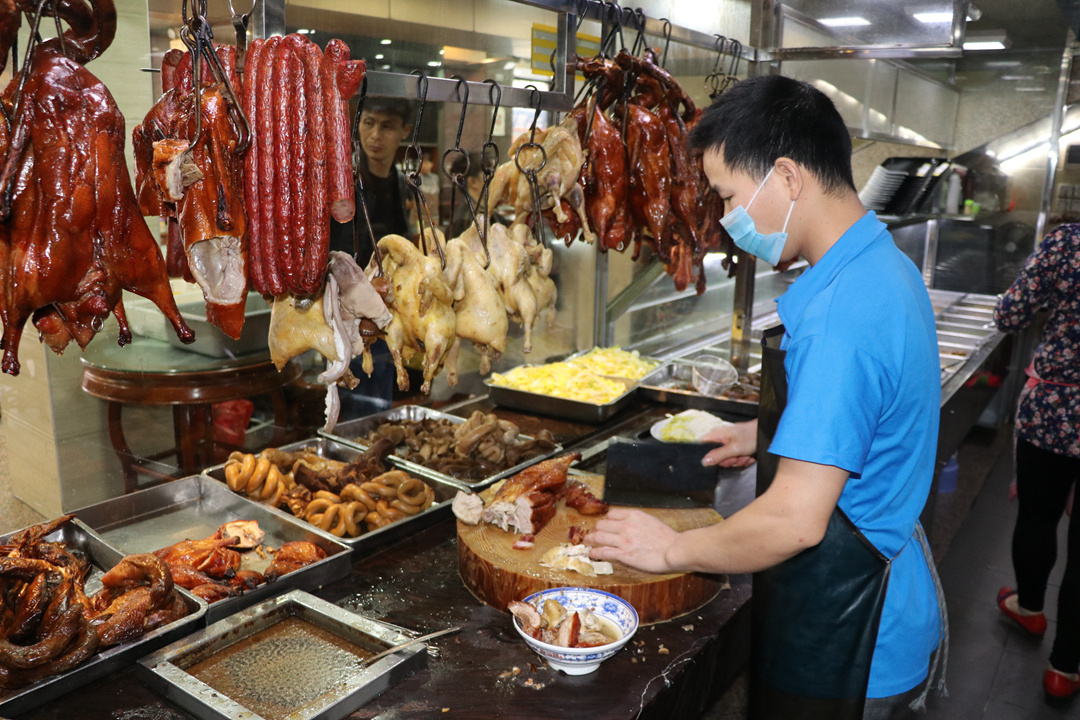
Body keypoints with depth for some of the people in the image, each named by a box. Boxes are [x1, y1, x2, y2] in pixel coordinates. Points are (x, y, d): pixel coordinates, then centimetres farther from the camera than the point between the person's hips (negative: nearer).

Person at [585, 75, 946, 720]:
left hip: (842, 638, -9)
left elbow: (796, 521, -31)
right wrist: (772, 434, 12)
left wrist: (673, 549, -17)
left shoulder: (838, 316, -30)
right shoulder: (888, 268, 3)